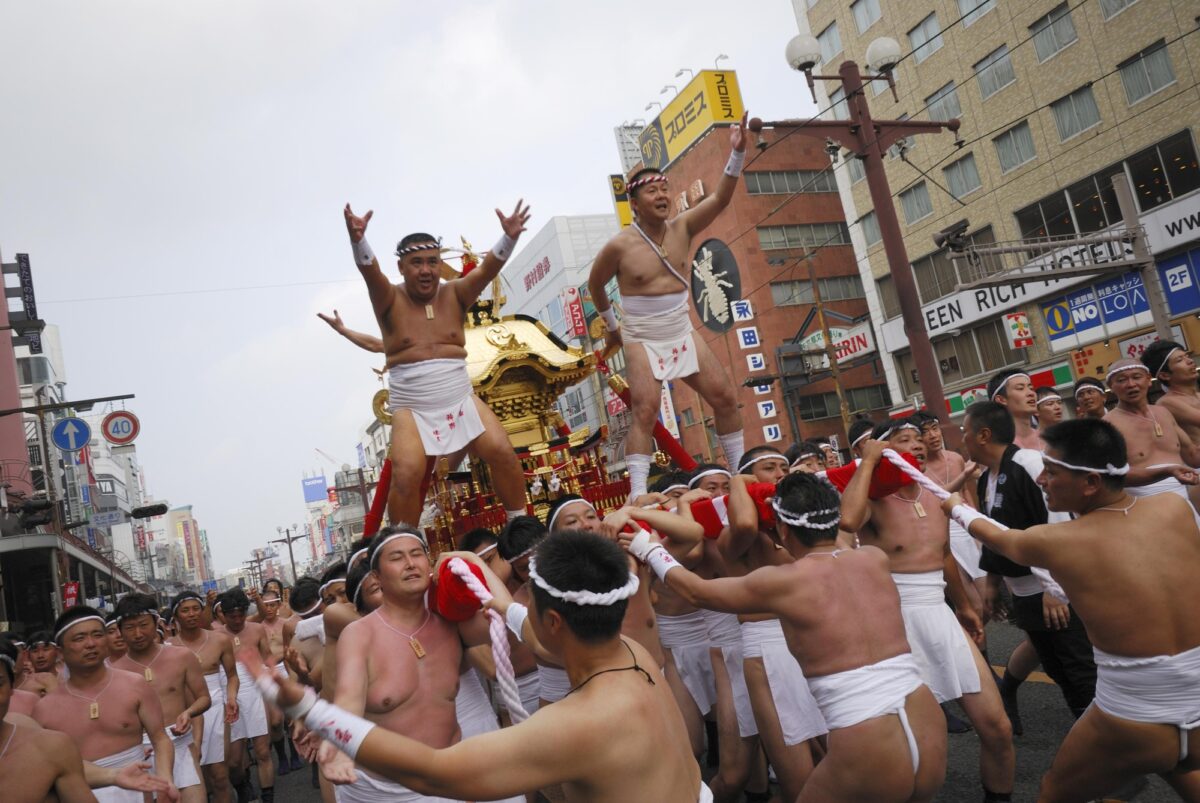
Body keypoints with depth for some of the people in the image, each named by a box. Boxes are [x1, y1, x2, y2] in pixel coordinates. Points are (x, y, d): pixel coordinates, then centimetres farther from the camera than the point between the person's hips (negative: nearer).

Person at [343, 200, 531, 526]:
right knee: (406, 476, -20)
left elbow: (487, 269, -14)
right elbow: (369, 271, -23)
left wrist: (509, 237, -33)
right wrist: (358, 240, -44)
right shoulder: (390, 300, -4)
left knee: (503, 454, -11)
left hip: (461, 401, 2)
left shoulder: (455, 294, 2)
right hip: (411, 409, -2)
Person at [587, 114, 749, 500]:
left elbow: (720, 197, -10)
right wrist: (611, 327, 13)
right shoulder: (620, 245, -13)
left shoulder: (682, 228, -1)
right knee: (644, 413, -17)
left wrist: (737, 154, -23)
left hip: (683, 335, 5)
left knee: (725, 397, 2)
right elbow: (595, 284, 3)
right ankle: (638, 493, -16)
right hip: (642, 341, -5)